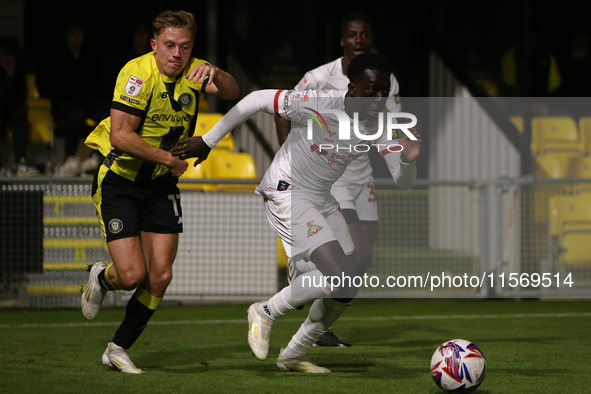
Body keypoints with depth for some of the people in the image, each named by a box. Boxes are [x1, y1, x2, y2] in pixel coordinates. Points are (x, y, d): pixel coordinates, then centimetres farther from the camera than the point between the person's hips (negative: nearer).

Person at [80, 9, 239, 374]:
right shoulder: (138, 73, -20)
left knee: (160, 277, -3)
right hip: (119, 181, -5)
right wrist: (168, 159, -23)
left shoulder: (193, 71, -3)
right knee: (133, 275, -13)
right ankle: (102, 279, 24)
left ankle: (118, 349, 15)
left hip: (161, 185, 5)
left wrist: (215, 75, -41)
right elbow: (120, 134, -25)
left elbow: (232, 93, -20)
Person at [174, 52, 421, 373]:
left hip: (322, 199, 8)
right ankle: (265, 313, -1)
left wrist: (407, 160, -31)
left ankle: (292, 355, 24)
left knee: (346, 292, 6)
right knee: (335, 274, -22)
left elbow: (403, 182, -5)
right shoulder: (318, 105, -25)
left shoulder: (379, 125, -7)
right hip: (286, 193, -8)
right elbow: (257, 99, -16)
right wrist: (208, 141, -12)